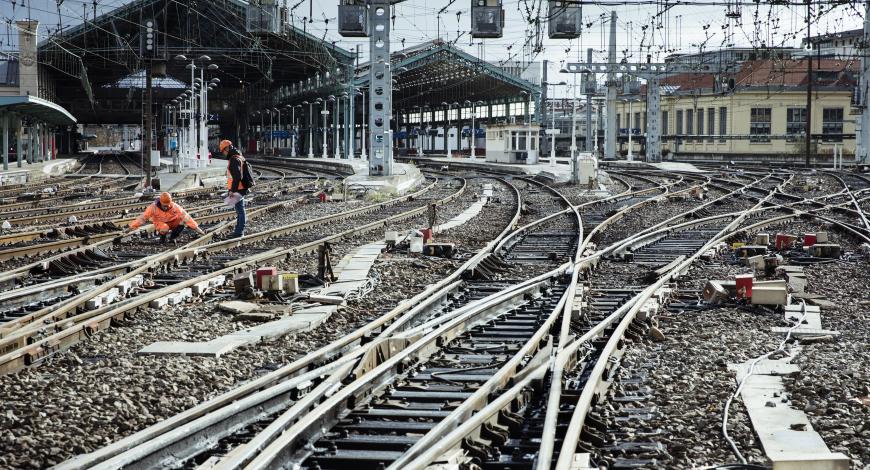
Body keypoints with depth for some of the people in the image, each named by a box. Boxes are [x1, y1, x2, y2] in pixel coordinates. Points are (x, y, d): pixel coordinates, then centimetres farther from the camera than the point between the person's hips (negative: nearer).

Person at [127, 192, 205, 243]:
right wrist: (131, 227, -20)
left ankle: (172, 237, -2)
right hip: (160, 224, -2)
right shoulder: (154, 207, -26)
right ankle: (162, 236, 0)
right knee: (165, 228, -38)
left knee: (183, 221, -26)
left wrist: (196, 228, -28)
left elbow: (186, 217, -25)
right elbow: (142, 218, -20)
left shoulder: (175, 207, -25)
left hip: (171, 223, 2)